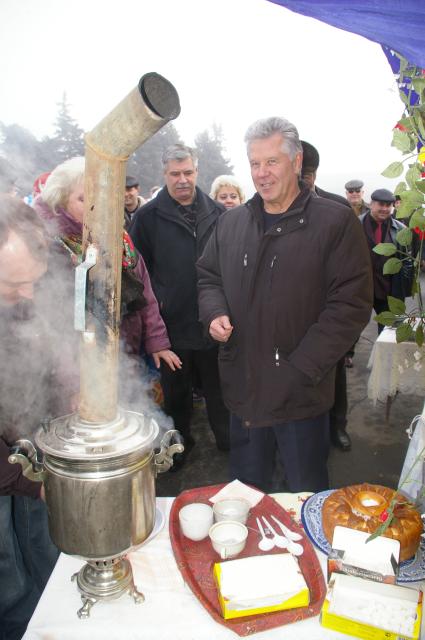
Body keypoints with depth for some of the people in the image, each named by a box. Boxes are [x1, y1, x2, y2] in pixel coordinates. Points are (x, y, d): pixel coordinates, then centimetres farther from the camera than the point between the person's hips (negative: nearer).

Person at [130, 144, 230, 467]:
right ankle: (180, 443, 36)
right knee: (176, 389, 15)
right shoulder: (148, 216, -3)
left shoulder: (217, 213, 4)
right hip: (172, 321, -1)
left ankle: (227, 438, 37)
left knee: (218, 386, 17)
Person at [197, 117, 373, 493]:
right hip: (242, 388, 5)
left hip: (302, 395, -4)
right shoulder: (231, 223, 7)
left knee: (307, 494, 16)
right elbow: (208, 276, 19)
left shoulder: (336, 222, -10)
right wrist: (214, 312, -3)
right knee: (245, 491, 23)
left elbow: (352, 304, -13)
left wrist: (301, 369, -17)